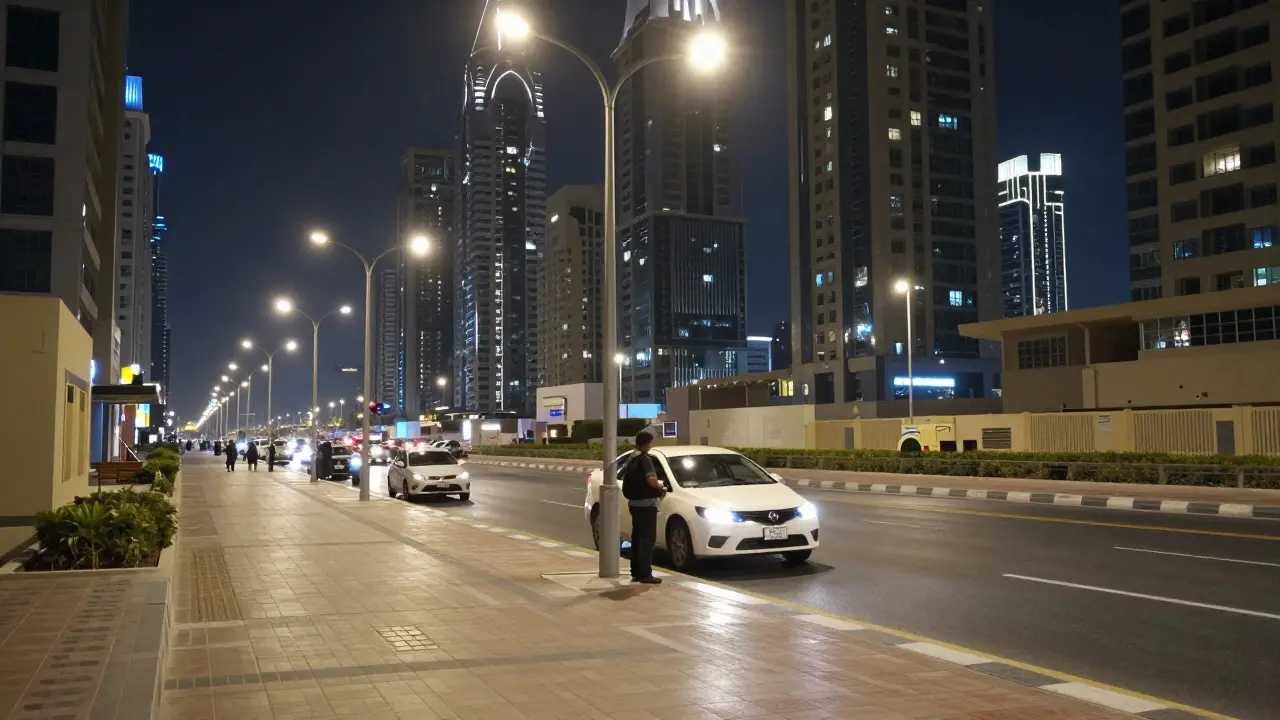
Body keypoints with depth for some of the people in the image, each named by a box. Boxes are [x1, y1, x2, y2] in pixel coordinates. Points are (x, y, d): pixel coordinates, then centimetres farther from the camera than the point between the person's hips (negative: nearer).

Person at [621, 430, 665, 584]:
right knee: (648, 539, -7)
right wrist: (660, 486, -6)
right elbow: (651, 480, -27)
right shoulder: (645, 459, -15)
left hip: (634, 503, 9)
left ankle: (636, 572, 16)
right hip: (646, 504, -9)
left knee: (637, 538, 12)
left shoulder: (631, 459, 14)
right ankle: (645, 574, -8)